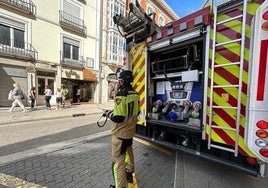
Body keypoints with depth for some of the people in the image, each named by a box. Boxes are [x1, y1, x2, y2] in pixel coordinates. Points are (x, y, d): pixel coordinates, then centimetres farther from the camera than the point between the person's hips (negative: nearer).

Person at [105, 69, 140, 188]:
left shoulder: (120, 95, -25)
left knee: (118, 160, 8)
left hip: (120, 132, -8)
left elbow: (118, 118, -27)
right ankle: (129, 172, 54)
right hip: (130, 130, 9)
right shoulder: (135, 94, -1)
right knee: (128, 150, 30)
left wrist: (109, 115, -7)